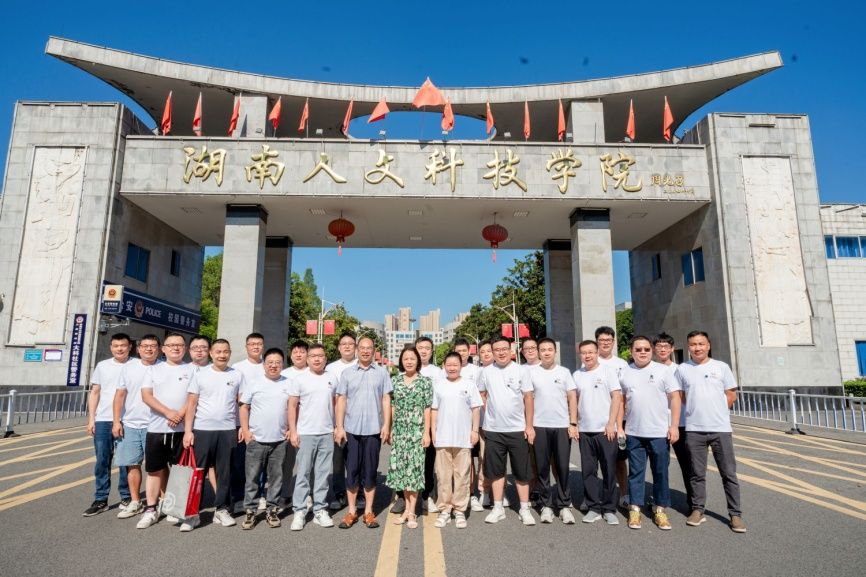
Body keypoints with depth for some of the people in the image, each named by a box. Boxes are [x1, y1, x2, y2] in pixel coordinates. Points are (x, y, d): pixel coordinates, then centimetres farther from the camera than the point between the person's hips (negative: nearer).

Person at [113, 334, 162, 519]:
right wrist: (116, 421, 2)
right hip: (130, 424, 3)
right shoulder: (129, 366, 6)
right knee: (132, 464, 10)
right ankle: (135, 502, 23)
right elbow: (120, 395, 7)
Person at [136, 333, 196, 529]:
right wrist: (168, 412, -14)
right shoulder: (154, 369, 8)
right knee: (154, 470, 7)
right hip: (156, 428, 1)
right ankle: (151, 510, 16)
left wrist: (180, 415, -17)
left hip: (182, 429, -1)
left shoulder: (192, 369, 5)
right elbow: (146, 396, -2)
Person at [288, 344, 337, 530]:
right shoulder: (299, 379, -3)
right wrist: (293, 431, -8)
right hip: (305, 434, -3)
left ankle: (320, 510, 19)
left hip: (327, 434, 3)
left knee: (323, 474, 9)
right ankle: (299, 512, 13)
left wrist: (337, 427, 9)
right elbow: (292, 406, -2)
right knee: (303, 474, 3)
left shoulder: (332, 378, 6)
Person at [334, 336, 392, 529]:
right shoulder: (347, 373, 5)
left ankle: (369, 511, 19)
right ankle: (351, 511, 20)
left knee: (370, 471, 7)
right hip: (351, 429, 1)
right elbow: (341, 400, 4)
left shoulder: (382, 373, 4)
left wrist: (386, 425, -4)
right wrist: (339, 426, -3)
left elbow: (386, 400, 4)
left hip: (373, 430, 0)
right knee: (352, 471, 7)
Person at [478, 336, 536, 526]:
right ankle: (498, 508, 23)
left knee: (522, 471, 6)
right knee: (496, 470, 10)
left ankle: (524, 508, 19)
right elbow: (481, 394, 14)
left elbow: (528, 398, -2)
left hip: (518, 429, -1)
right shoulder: (486, 371, 2)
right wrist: (488, 413, 2)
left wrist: (529, 425, -5)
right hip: (493, 430, 2)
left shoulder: (520, 370, -2)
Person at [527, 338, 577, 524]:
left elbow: (572, 398, 5)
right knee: (543, 468, 7)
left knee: (563, 467, 4)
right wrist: (528, 425, -1)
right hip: (539, 426, 0)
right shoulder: (531, 371, 1)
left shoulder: (564, 372, 4)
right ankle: (546, 505, 19)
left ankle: (564, 505, 17)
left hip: (562, 426, 1)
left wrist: (573, 423, -3)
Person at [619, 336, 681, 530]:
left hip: (660, 433, -1)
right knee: (636, 472, 8)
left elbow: (675, 398, -2)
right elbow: (621, 401, 10)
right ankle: (635, 509, 18)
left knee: (661, 473, 8)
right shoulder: (624, 373, 5)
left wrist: (674, 426, -8)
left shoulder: (662, 370, -1)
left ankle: (660, 510, 22)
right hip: (634, 434, 1)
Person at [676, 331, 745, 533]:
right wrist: (697, 410, 4)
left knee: (729, 473, 5)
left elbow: (731, 395, 7)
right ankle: (698, 510, 19)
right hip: (694, 429, 0)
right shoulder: (682, 369, 3)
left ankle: (735, 514, 16)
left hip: (721, 428, 0)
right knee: (697, 474, 9)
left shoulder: (721, 367, 3)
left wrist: (715, 411, 4)